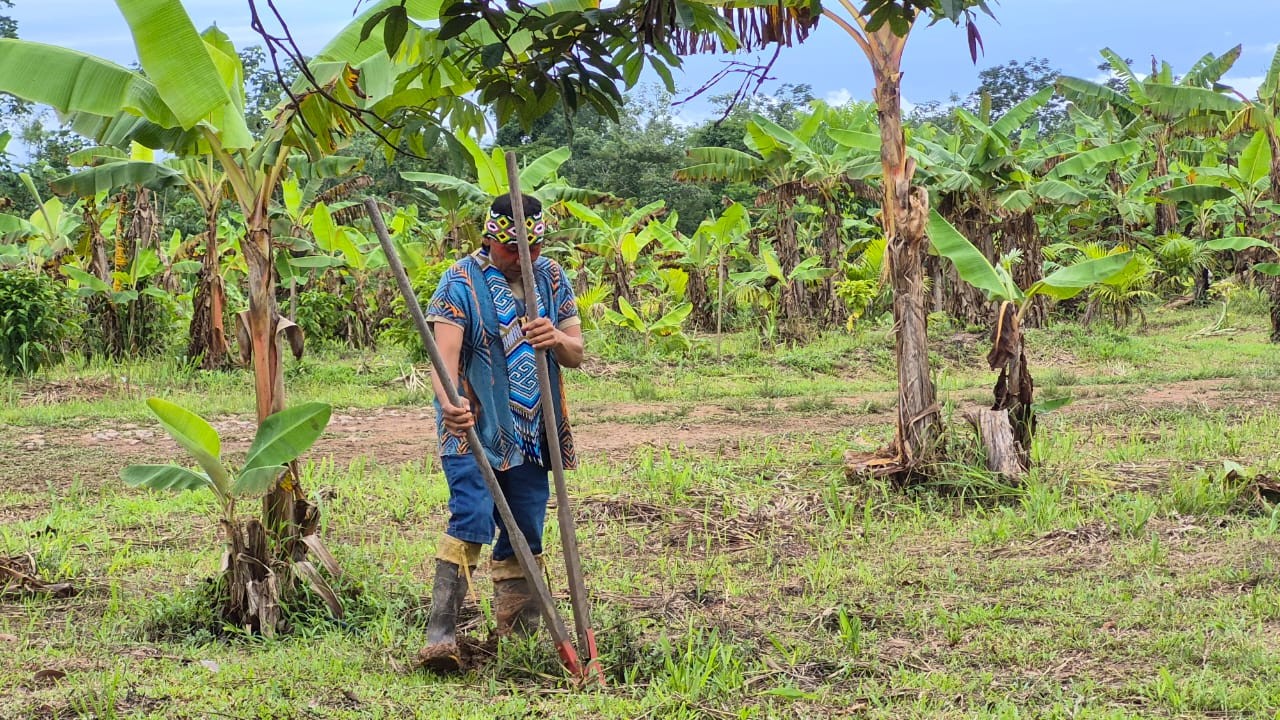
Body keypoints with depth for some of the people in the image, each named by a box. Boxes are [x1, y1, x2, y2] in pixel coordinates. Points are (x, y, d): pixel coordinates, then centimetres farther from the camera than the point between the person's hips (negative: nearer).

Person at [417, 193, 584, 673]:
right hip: (473, 428, -5)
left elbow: (576, 355, 7)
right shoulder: (461, 282, -7)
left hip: (531, 432, 5)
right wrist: (448, 401, -42)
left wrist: (557, 339, -18)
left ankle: (517, 643, 18)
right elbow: (446, 351, -22)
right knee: (471, 521, -20)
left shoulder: (552, 279, 9)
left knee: (525, 535, 8)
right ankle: (440, 633, -21)